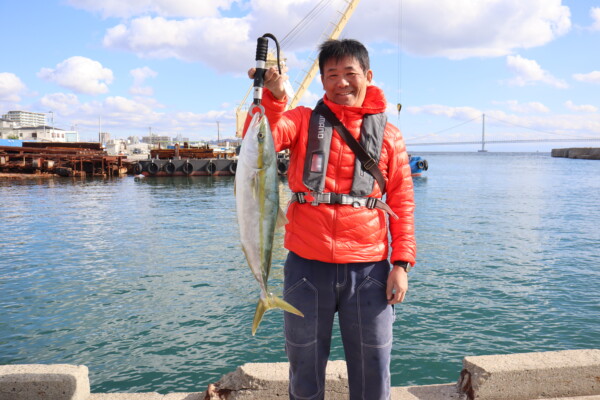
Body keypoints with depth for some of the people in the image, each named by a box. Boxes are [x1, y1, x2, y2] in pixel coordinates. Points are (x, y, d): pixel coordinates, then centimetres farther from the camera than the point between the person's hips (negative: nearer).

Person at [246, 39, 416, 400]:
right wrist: (273, 97, -27)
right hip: (307, 266, 0)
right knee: (305, 371, 14)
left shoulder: (388, 135, 8)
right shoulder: (303, 121, 7)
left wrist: (402, 263, -2)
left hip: (368, 269, 0)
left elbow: (402, 204, 6)